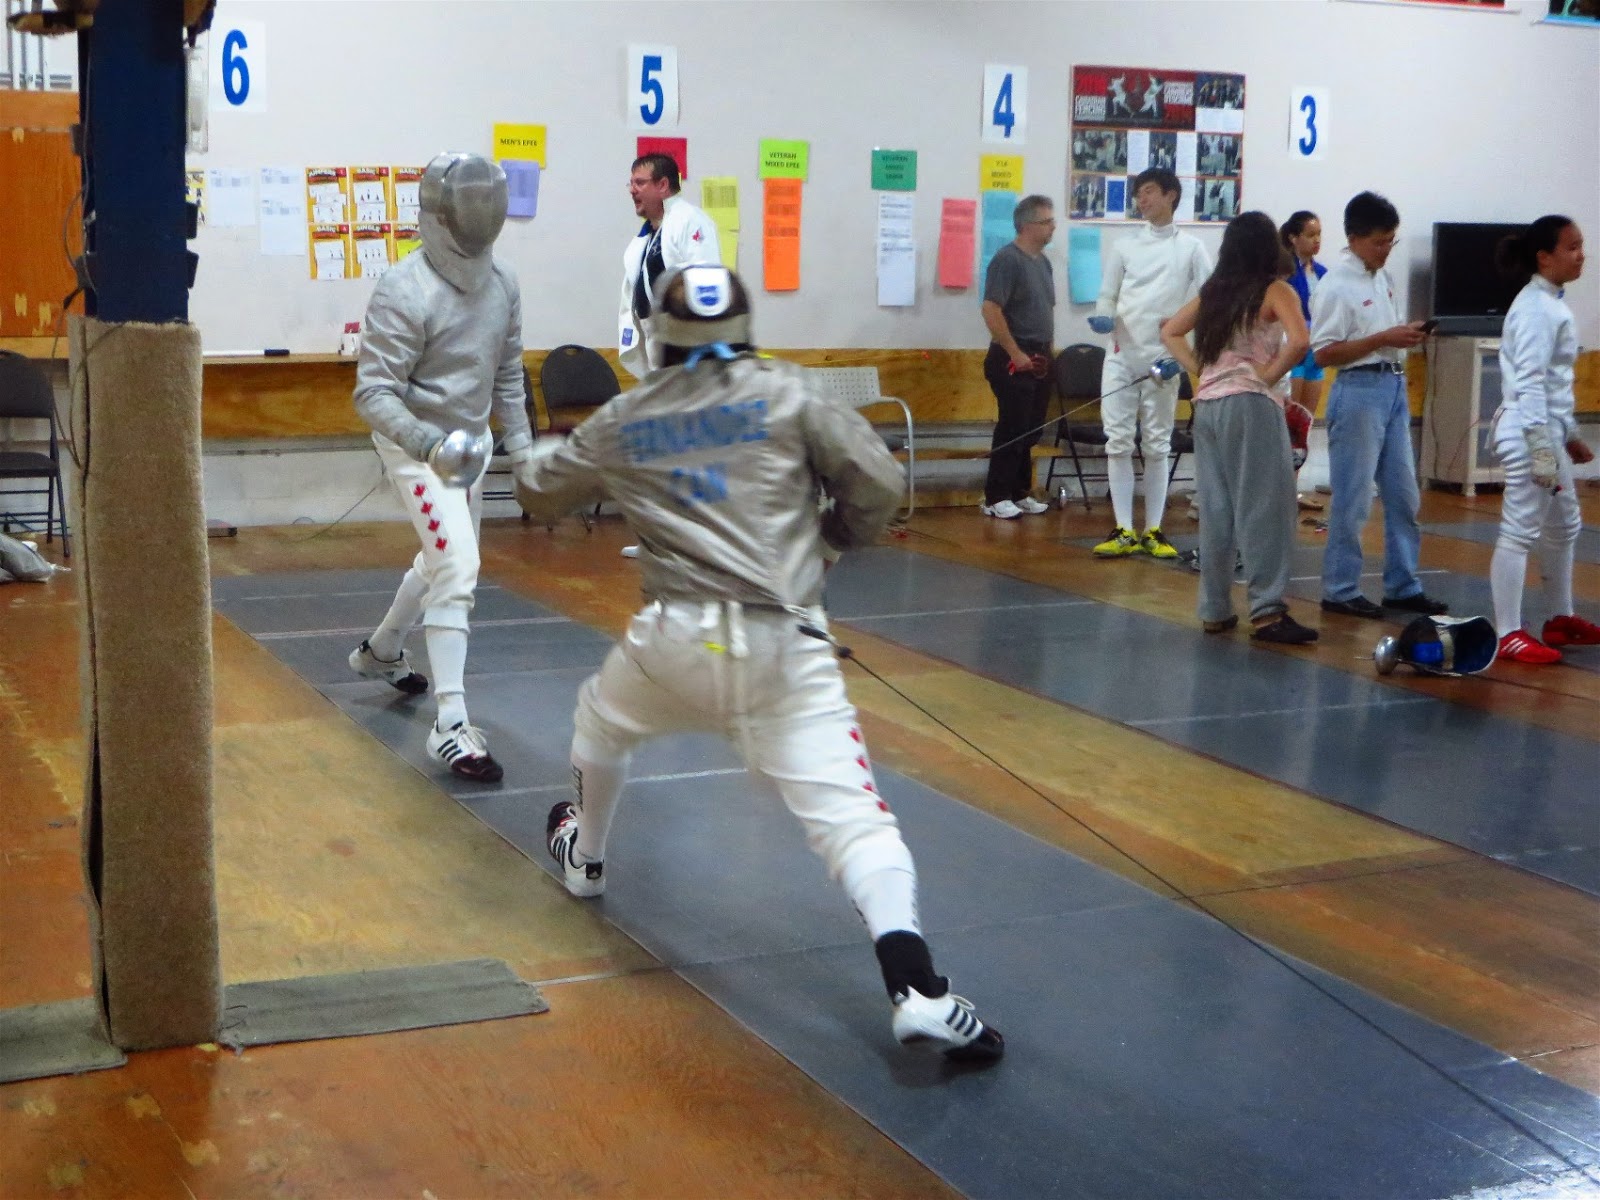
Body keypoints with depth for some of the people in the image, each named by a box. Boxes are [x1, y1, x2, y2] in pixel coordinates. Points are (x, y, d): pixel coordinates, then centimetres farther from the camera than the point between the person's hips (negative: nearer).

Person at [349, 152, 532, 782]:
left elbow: (508, 375, 10)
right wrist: (430, 443, -41)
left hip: (469, 441, 8)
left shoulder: (502, 284, -3)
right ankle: (451, 726, -19)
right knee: (457, 569, -21)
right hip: (417, 443, -8)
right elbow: (373, 393, -27)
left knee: (446, 560, 24)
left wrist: (521, 447, 10)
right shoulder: (404, 290, -25)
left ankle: (380, 652, 51)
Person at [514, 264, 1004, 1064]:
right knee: (847, 810, -10)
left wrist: (541, 455, 53)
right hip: (781, 646, -2)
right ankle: (918, 992, -27)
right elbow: (879, 483, -1)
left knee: (601, 722, 34)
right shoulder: (785, 394, 3)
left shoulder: (622, 421, 12)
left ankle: (584, 857, 56)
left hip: (677, 638, 2)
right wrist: (833, 537, 20)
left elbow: (540, 493, 29)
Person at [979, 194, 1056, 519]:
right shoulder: (1007, 259, -13)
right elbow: (991, 310, -20)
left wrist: (1047, 351, 15)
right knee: (1012, 429, -7)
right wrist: (1016, 354, -18)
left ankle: (1020, 493, 19)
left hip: (1039, 359, 8)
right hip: (1014, 359, -8)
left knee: (1031, 431, 11)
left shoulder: (1043, 261, 14)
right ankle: (995, 498, -1)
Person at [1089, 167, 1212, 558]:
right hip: (1122, 356, 2)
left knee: (1157, 445, 3)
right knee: (1119, 442, -3)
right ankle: (1124, 532, 1)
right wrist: (1103, 319, -15)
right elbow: (1108, 297, 7)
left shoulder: (1191, 247, 3)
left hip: (1163, 358, -2)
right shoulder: (1124, 247, 9)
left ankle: (1153, 532, 9)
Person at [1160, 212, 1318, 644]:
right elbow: (1299, 341, -20)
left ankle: (1215, 609, 15)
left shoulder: (1213, 292, 13)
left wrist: (1197, 369, 10)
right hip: (1251, 404, -6)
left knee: (1215, 510, 10)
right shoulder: (1275, 292, -4)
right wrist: (1271, 373, -6)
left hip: (1207, 404, 6)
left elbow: (1169, 333, 20)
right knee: (1263, 507, -4)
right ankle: (1267, 610, -7)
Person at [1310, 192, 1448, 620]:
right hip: (1359, 389, -8)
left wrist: (1406, 335, 5)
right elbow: (1324, 353, -17)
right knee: (1352, 499, -2)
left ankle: (1402, 586, 21)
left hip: (1394, 387, 8)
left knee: (1403, 494, 12)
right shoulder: (1336, 285, -13)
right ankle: (1340, 591, 8)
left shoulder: (1381, 277, 12)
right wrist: (1385, 339, -19)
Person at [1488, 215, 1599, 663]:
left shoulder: (1550, 303, 13)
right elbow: (1531, 385, -22)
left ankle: (1560, 619, 31)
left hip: (1549, 429, 10)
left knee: (1564, 527, 19)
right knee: (1520, 532, -8)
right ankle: (1509, 634, -5)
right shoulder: (1536, 309, -16)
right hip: (1530, 433, -10)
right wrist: (1542, 450, -26)